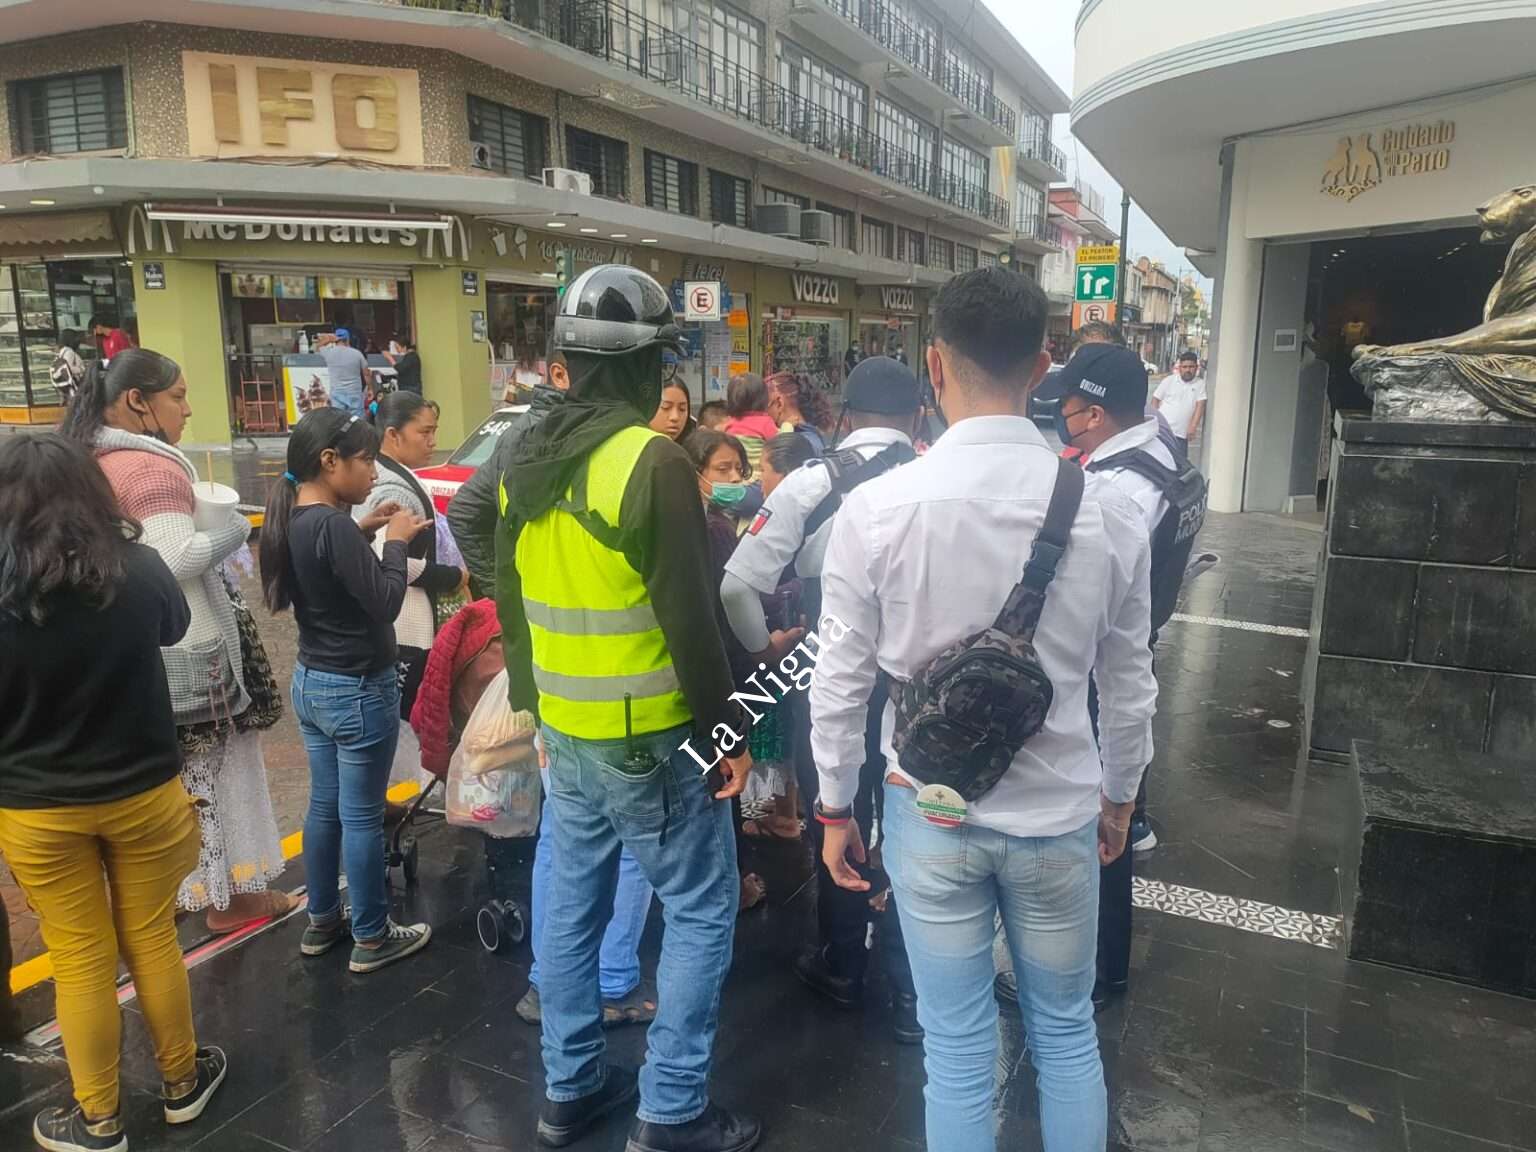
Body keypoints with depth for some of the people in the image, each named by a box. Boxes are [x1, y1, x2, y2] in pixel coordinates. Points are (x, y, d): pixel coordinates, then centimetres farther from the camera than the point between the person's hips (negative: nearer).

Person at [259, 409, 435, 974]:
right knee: (362, 817, 4)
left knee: (324, 806, 20)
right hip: (358, 690, -9)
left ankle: (321, 922, 34)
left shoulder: (290, 520, 2)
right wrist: (397, 541, -11)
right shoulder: (332, 525, -25)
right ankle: (371, 939, 18)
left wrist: (362, 532, 5)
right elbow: (385, 603, -24)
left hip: (311, 682, 9)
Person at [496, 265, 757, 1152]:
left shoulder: (528, 461, 6)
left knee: (575, 903, 17)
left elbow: (513, 603, 12)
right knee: (703, 909, 7)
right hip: (650, 734, -7)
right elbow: (689, 616, -19)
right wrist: (726, 728, -10)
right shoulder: (653, 460, -18)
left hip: (567, 730, 8)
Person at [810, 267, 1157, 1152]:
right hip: (1060, 815, 2)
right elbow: (1129, 685, 1)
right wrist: (1119, 797, 17)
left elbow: (842, 682, -9)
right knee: (1067, 1032, 23)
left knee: (959, 1051, 15)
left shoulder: (878, 507, -16)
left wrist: (836, 807, 6)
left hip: (931, 816, -1)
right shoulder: (1109, 509, -10)